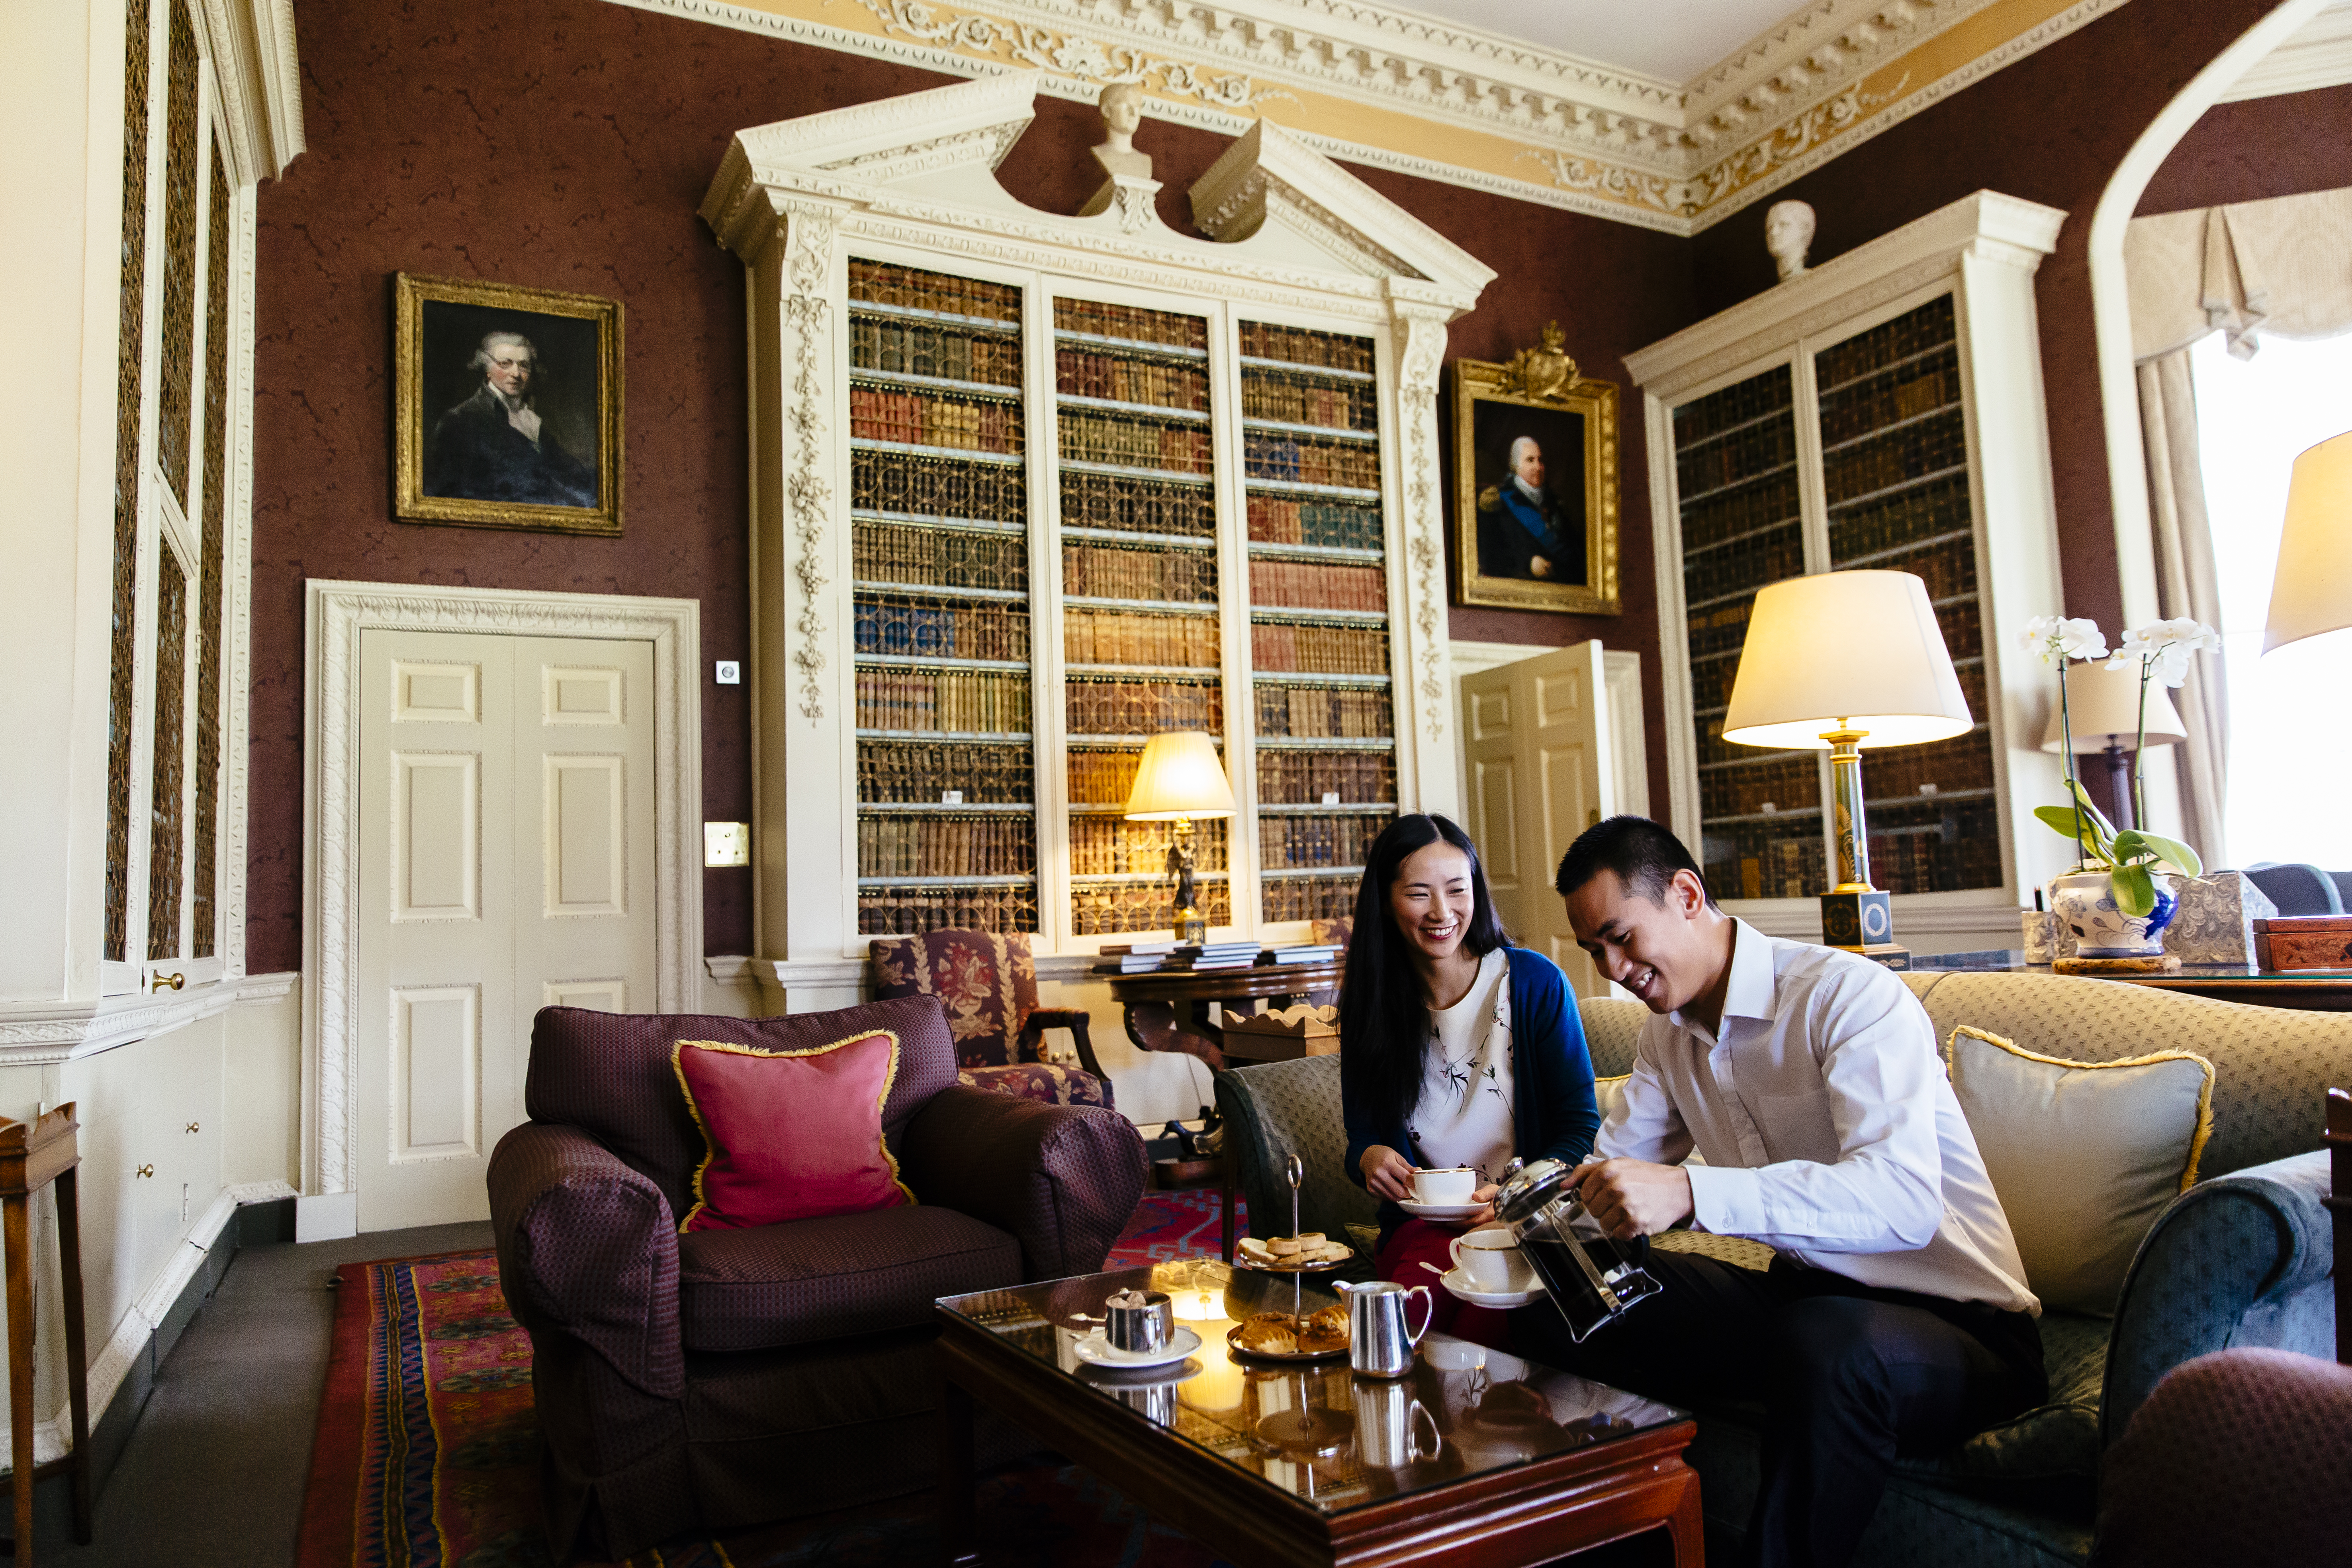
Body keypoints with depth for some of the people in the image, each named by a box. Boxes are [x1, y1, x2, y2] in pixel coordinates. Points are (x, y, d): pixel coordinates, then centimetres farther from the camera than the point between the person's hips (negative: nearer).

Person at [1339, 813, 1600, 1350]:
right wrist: (1370, 1158, -13)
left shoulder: (1536, 984, -2)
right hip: (1424, 1225, 2)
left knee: (1482, 1321, -33)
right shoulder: (1367, 1003, 6)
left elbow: (1580, 1127, 0)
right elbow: (1361, 1136, 12)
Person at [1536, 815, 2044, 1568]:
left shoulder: (1850, 995, -20)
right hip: (1805, 1294, 7)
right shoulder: (1668, 1032, 8)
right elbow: (1614, 1171, 10)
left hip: (1958, 1323, -7)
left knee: (1825, 1343, -40)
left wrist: (1691, 1193, -44)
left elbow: (1903, 1198, -34)